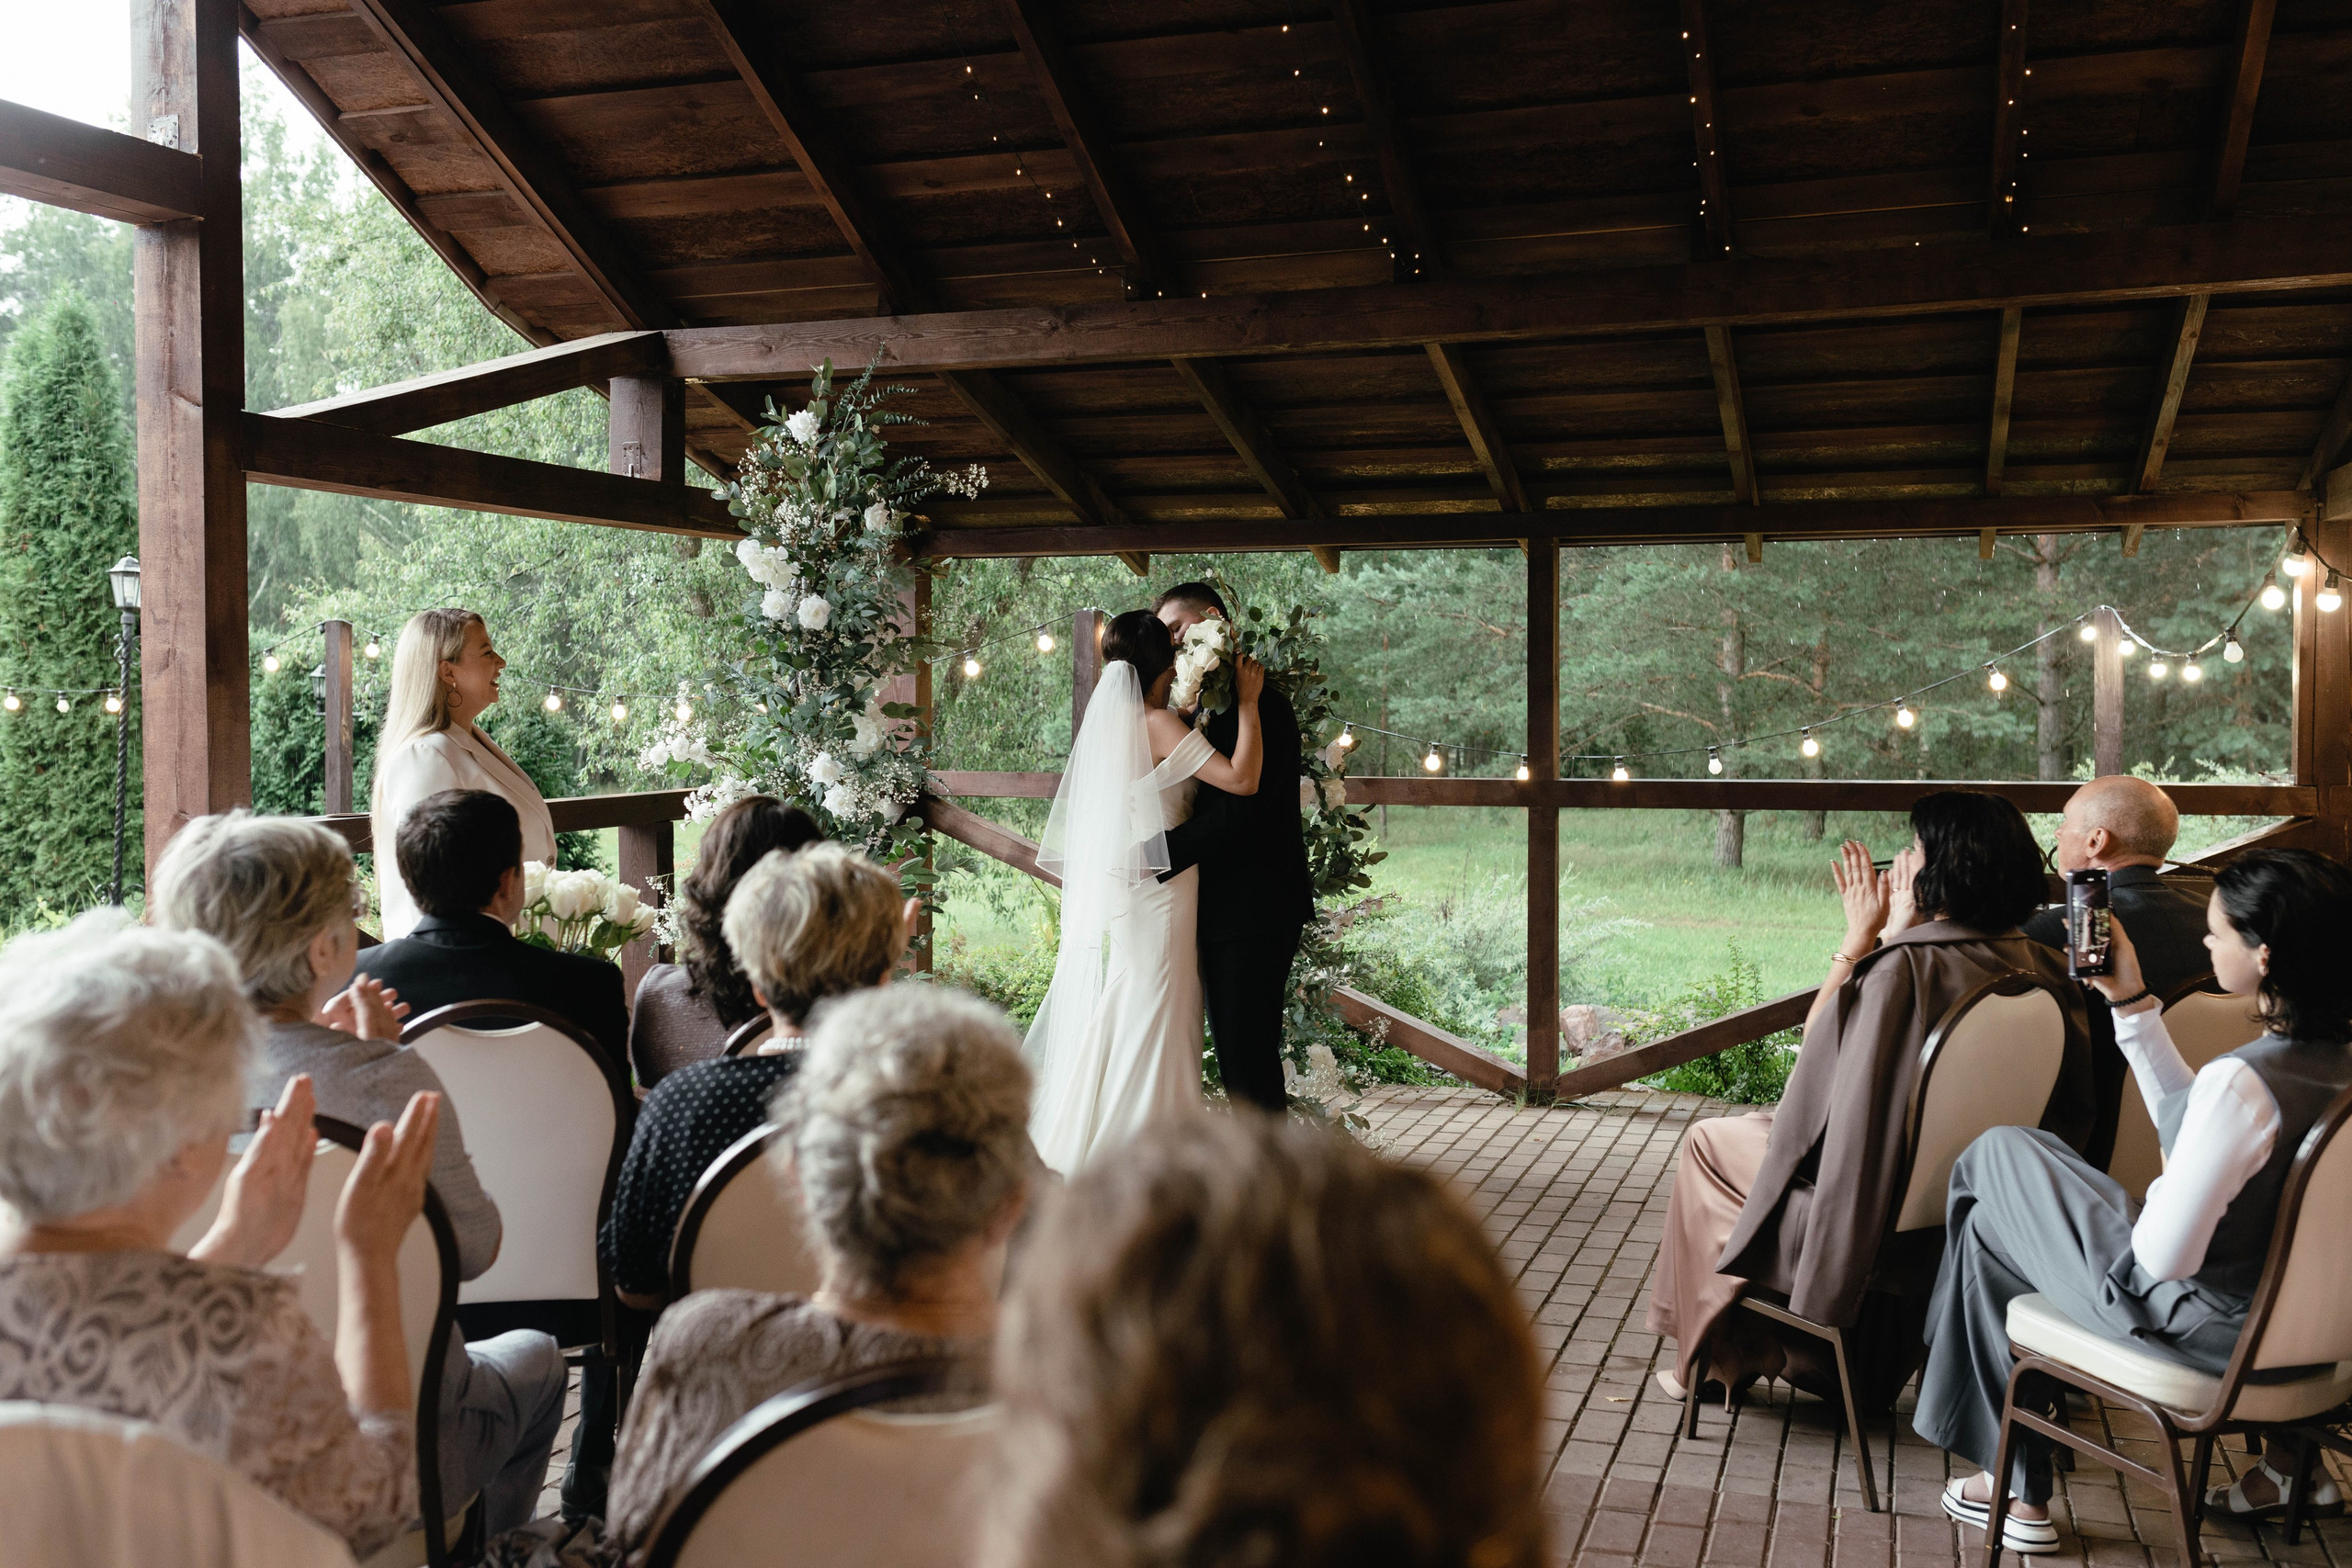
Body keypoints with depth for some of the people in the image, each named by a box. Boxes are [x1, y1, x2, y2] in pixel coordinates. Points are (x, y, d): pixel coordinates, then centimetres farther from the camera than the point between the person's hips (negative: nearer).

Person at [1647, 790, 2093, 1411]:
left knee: (1708, 1143, 18)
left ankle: (1721, 1354, 32)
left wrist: (1859, 937, -7)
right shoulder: (2036, 967, -10)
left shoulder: (1903, 969, -30)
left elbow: (1815, 1044, -14)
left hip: (1875, 1219, -7)